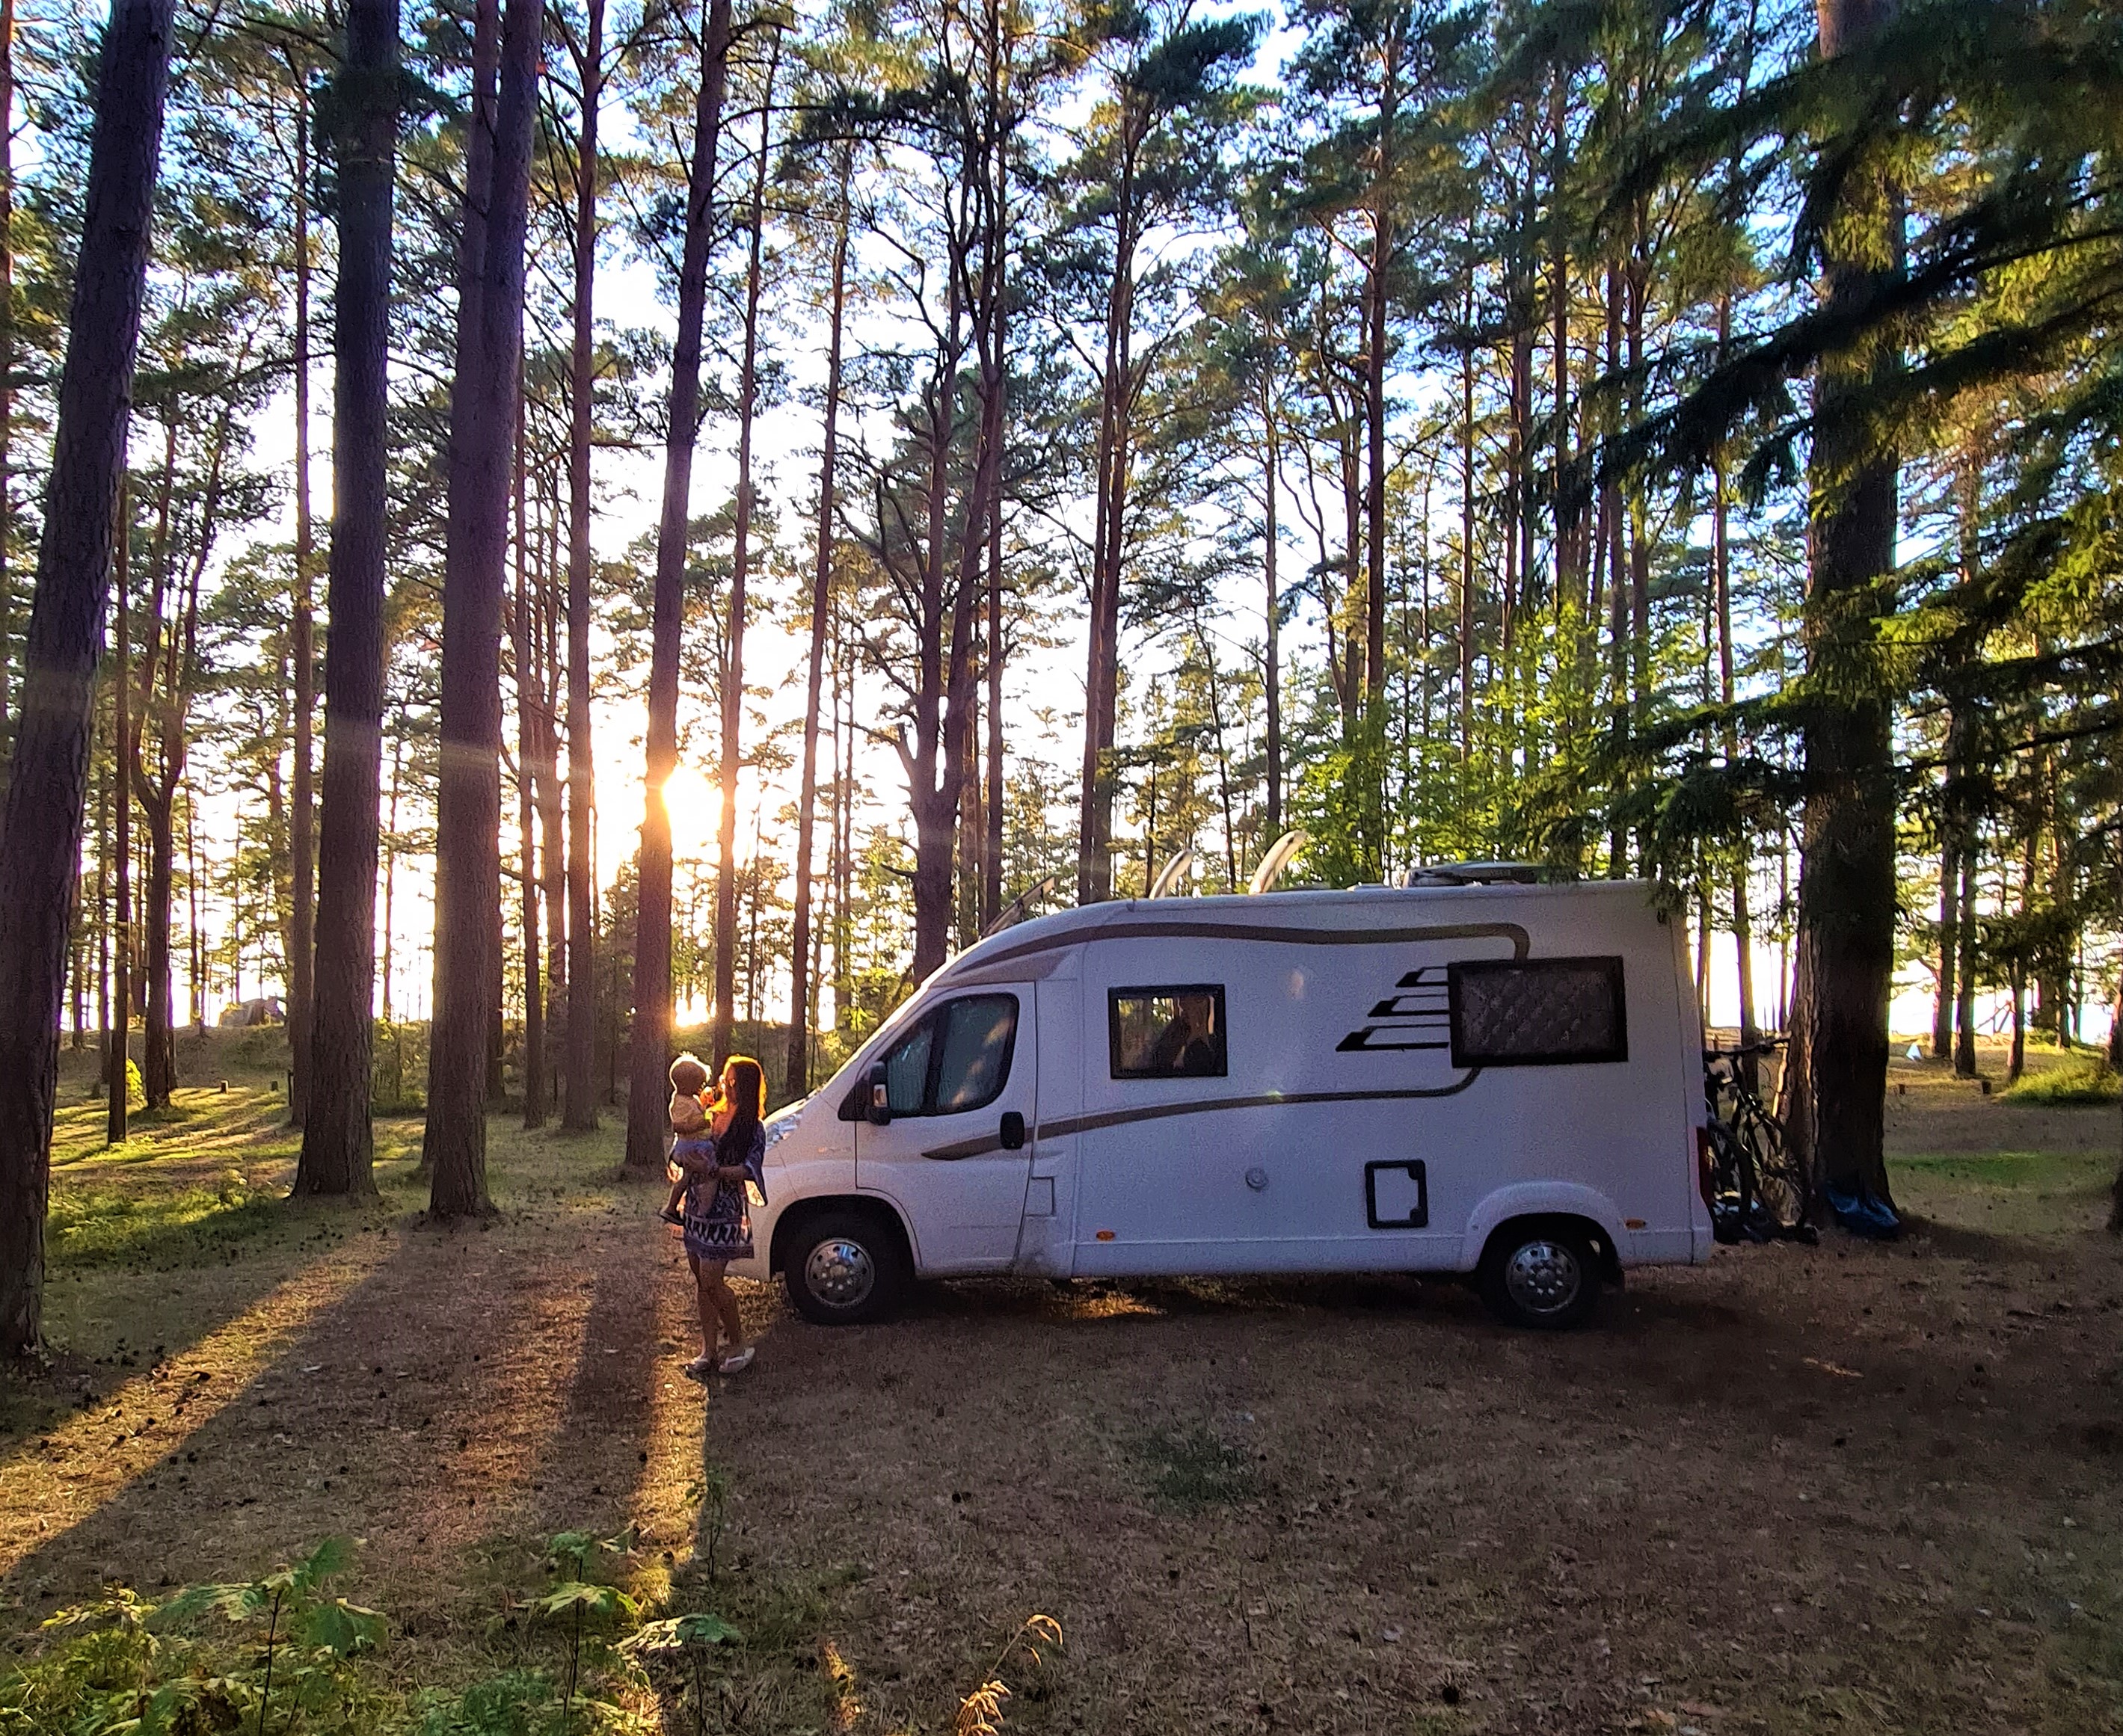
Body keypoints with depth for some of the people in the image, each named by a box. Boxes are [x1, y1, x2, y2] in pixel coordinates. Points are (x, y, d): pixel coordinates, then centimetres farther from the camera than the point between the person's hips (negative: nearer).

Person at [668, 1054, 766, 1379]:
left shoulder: (752, 1128, -8)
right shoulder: (711, 1117, 11)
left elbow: (749, 1170, -20)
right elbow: (681, 1150, 15)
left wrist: (711, 1171, -31)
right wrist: (679, 1162, -9)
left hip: (725, 1209, -7)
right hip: (697, 1206, 7)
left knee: (711, 1280, -11)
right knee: (702, 1281, 10)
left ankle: (739, 1346, 6)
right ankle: (707, 1352, 18)